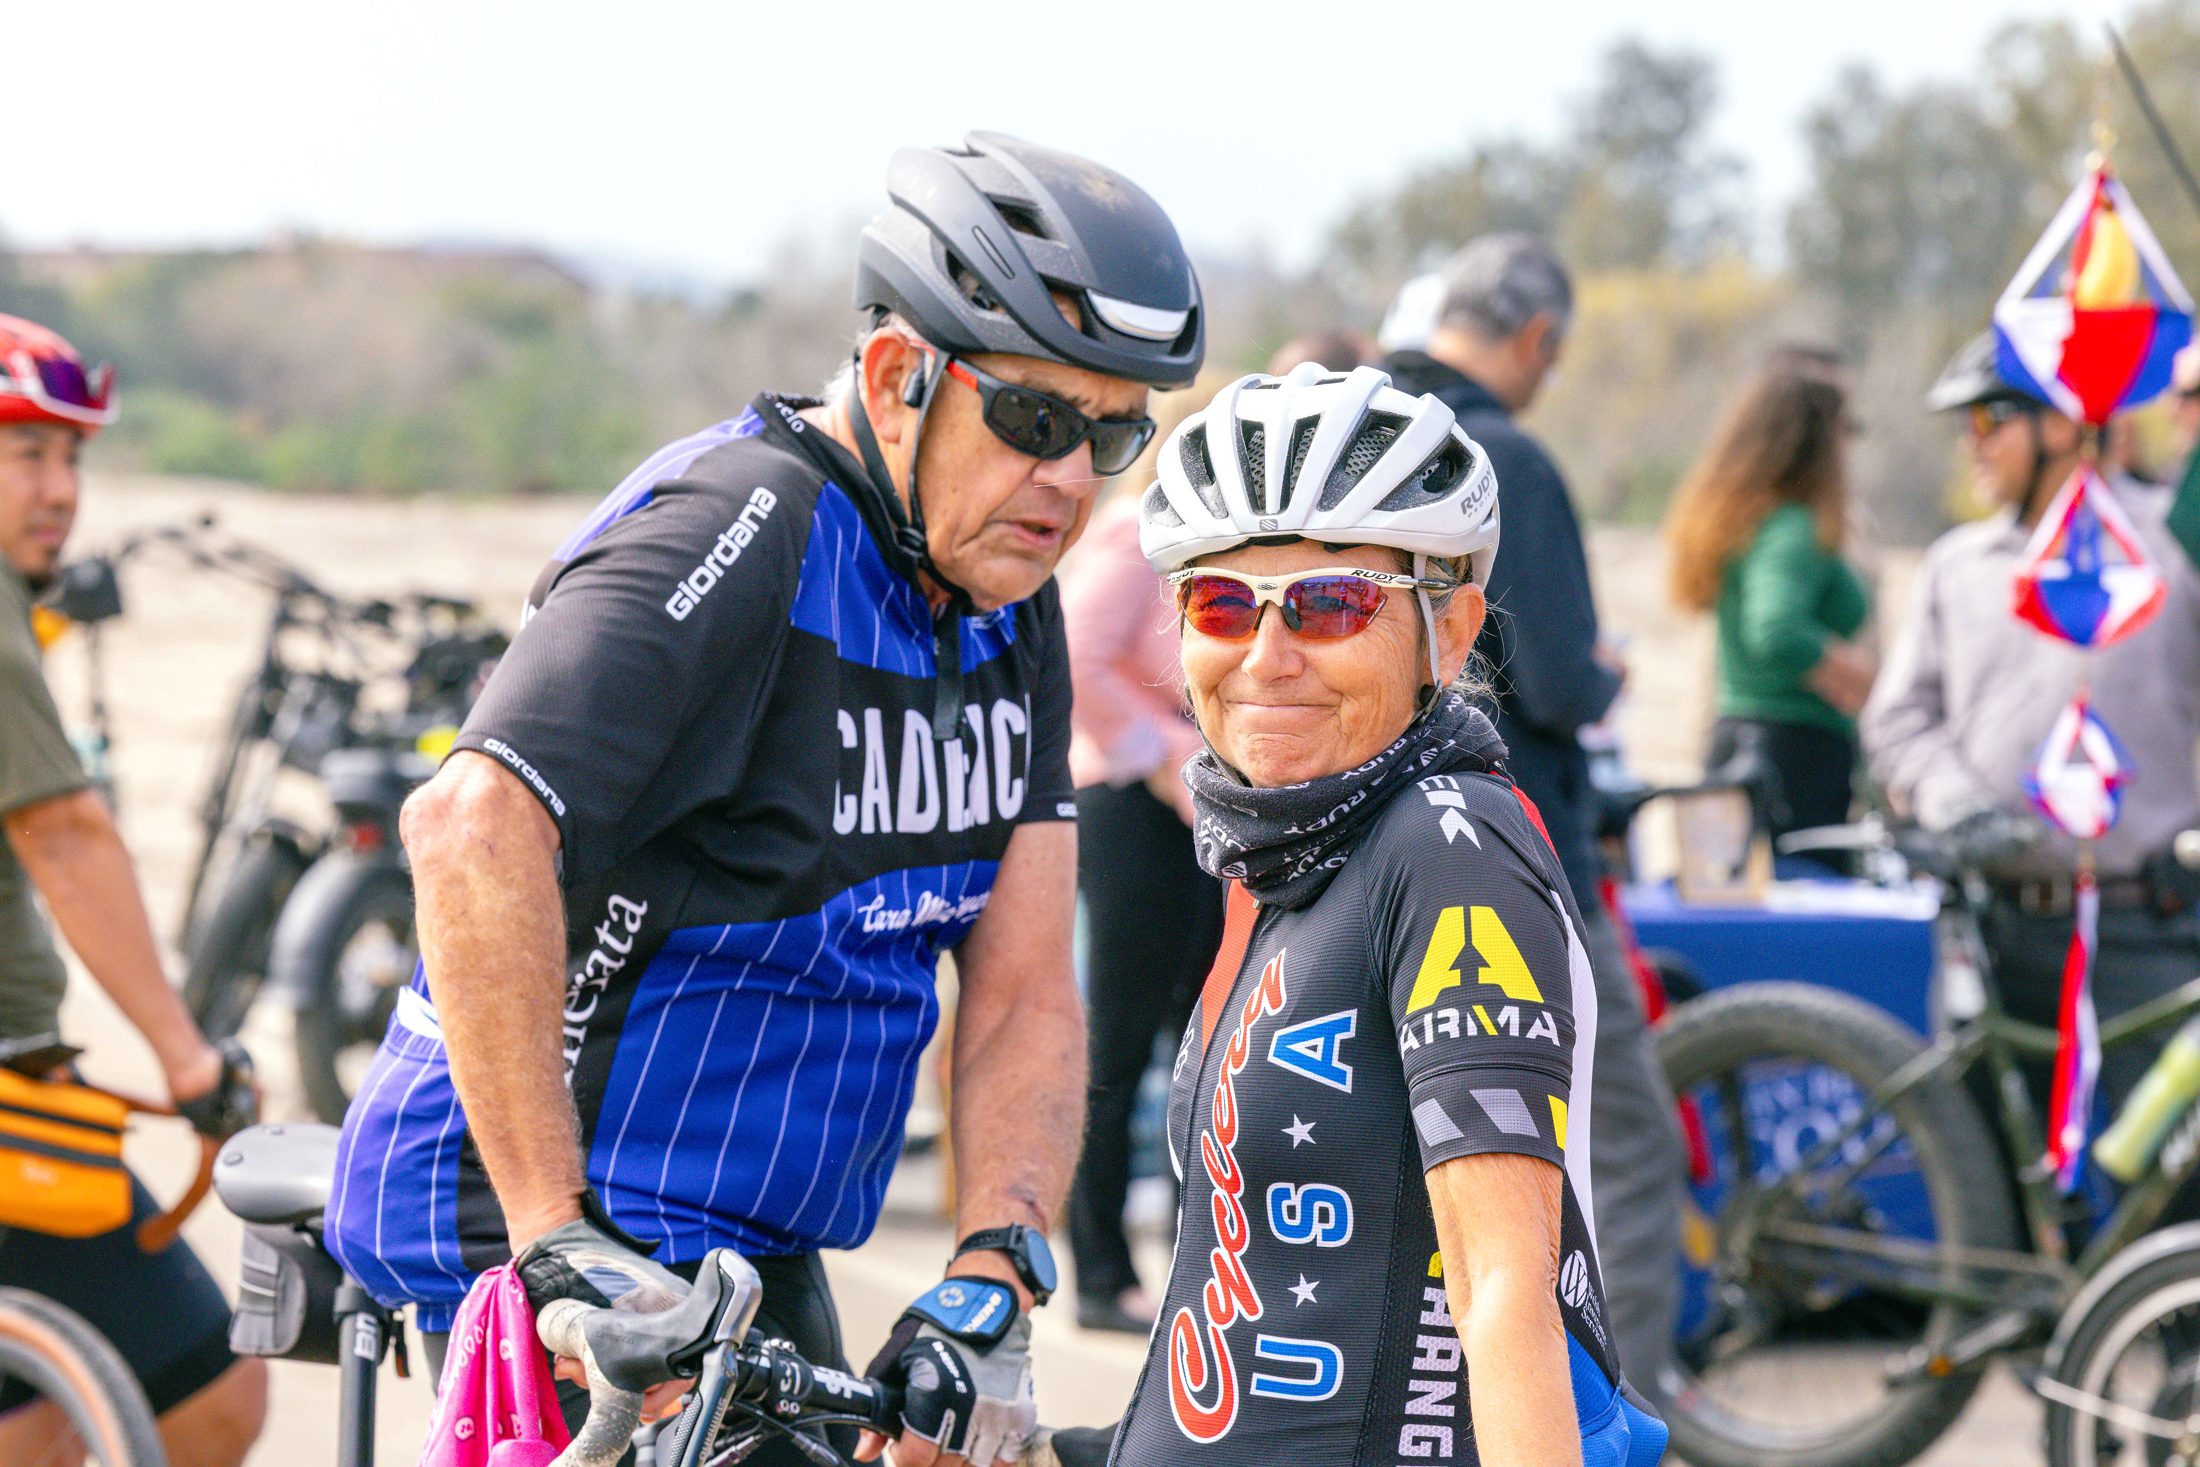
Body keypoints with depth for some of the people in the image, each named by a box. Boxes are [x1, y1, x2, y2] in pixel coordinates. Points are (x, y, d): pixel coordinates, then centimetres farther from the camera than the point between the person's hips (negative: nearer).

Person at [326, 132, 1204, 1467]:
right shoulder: (744, 533, -19)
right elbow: (472, 830, -32)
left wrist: (994, 1282, -16)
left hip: (756, 1250, 9)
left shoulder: (1009, 614, 6)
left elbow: (1024, 993, 0)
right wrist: (557, 1238, -34)